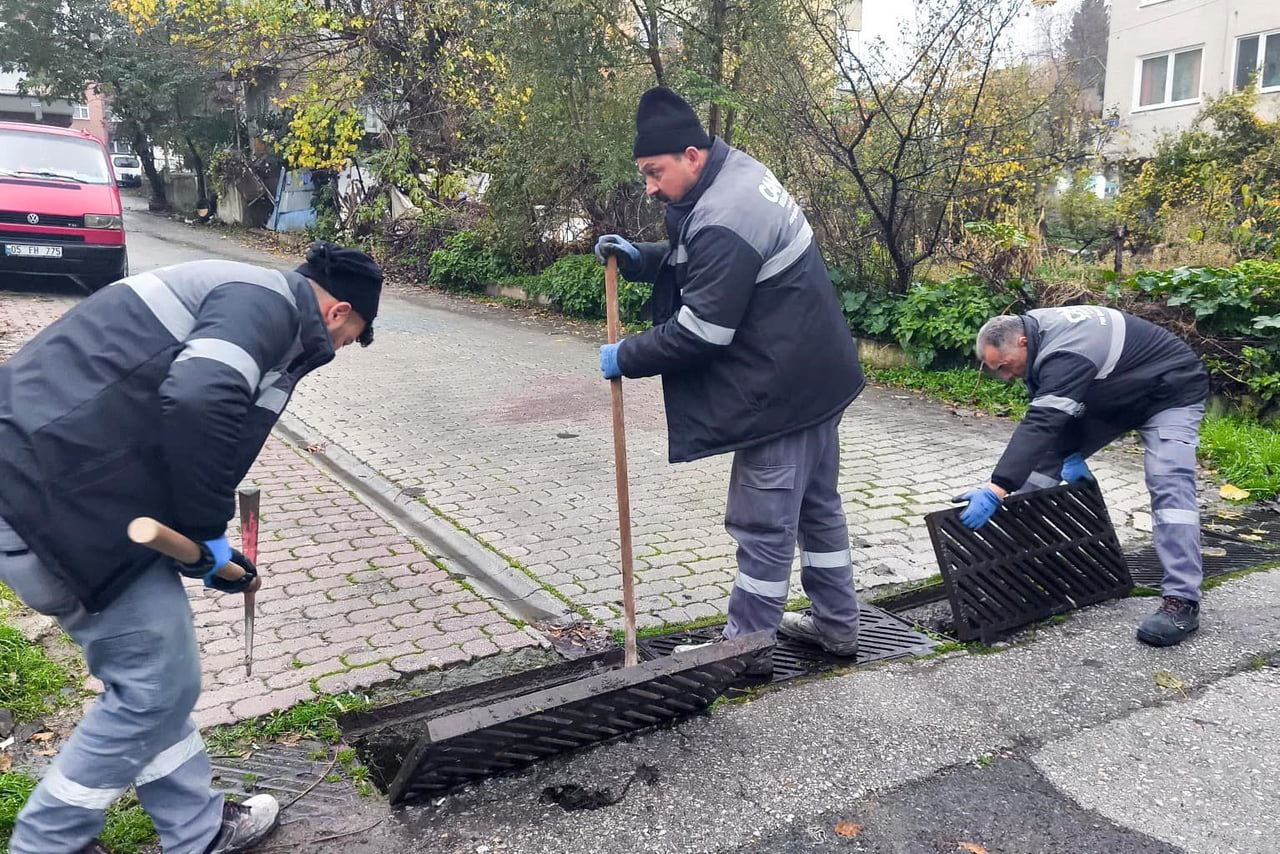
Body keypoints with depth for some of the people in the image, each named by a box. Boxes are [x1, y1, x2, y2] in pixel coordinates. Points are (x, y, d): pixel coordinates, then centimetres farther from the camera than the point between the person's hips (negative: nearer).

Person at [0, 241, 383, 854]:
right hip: (55, 499, -11)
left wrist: (204, 539, 24)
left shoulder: (234, 295, 21)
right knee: (158, 685, 6)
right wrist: (207, 528, -14)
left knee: (151, 672, 20)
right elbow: (198, 401, -29)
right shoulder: (270, 300, -10)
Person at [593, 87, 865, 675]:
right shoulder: (737, 173, 8)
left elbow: (699, 333, -22)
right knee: (817, 505, 19)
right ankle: (836, 622, 33)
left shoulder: (723, 221, -25)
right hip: (816, 377, 11)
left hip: (782, 392, -11)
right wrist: (639, 257, 4)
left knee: (763, 523, 1)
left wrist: (626, 357, -10)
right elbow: (693, 264, 20)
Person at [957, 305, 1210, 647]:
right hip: (1110, 393, 10)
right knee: (1047, 454, 6)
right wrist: (1072, 454, -13)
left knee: (1169, 485, -23)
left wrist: (996, 489, -53)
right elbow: (1053, 415, -1)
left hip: (1170, 393, -9)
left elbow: (1041, 424, -48)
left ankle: (1182, 600, -24)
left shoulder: (1064, 354, -39)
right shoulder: (1033, 330, -10)